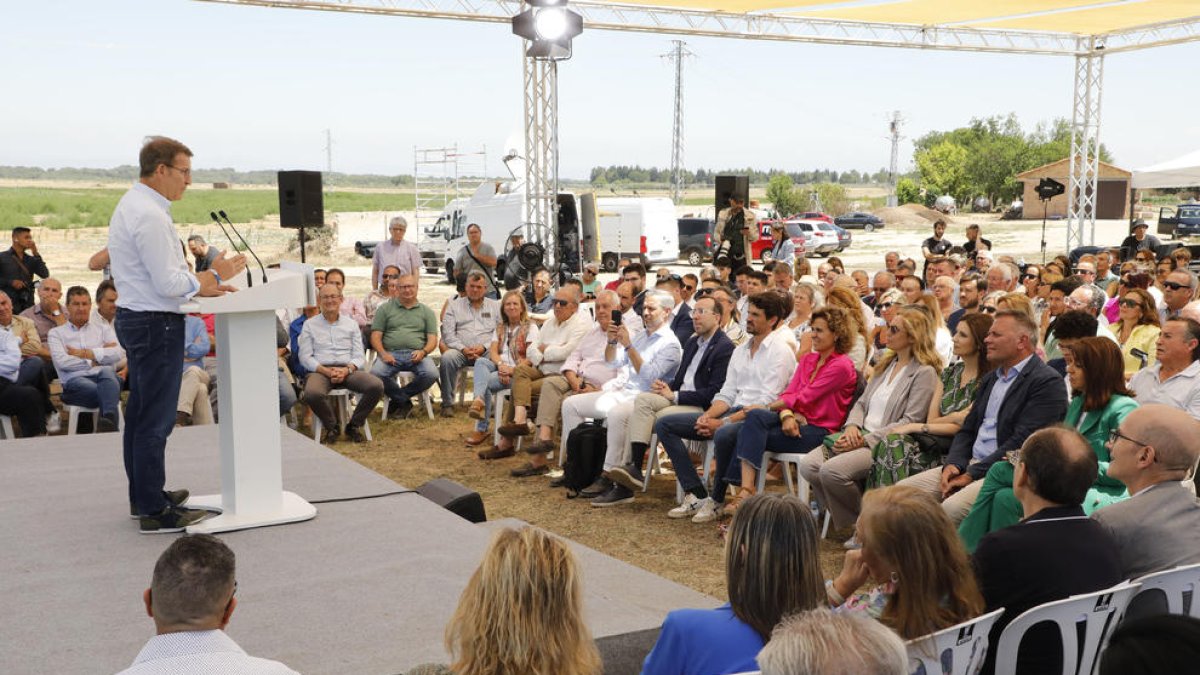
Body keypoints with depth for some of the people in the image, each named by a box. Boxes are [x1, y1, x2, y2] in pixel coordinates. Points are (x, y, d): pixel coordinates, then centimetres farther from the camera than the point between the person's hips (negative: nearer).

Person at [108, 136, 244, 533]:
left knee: (139, 411, 19)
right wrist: (214, 275, -8)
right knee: (156, 419, -5)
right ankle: (154, 512, 1)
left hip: (134, 318, 11)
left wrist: (203, 287, 9)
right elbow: (169, 284, -21)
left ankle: (143, 494, 32)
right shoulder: (150, 215, -19)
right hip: (156, 323, -11)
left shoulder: (131, 206, 13)